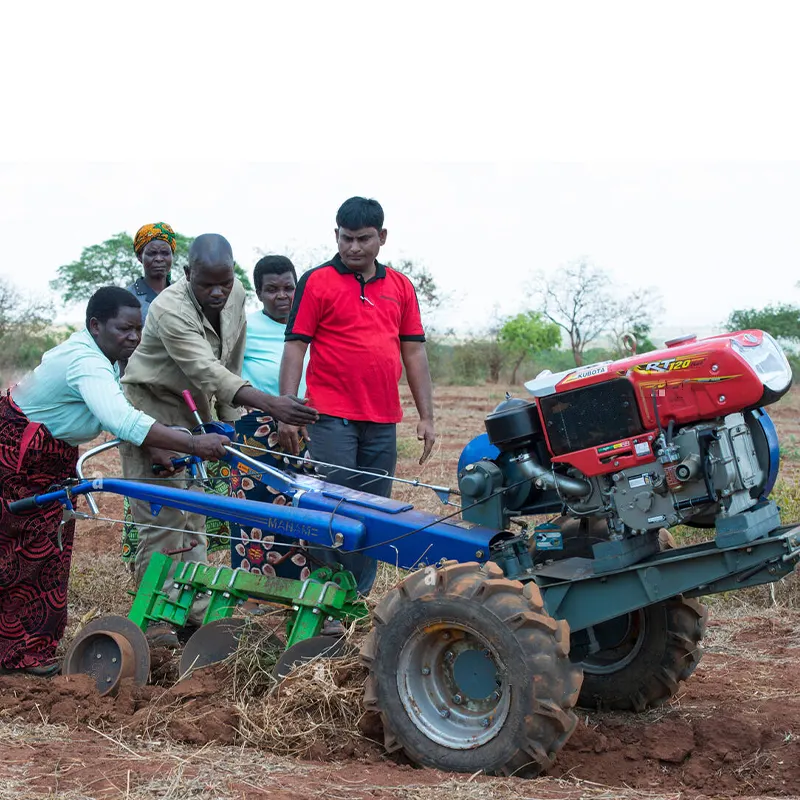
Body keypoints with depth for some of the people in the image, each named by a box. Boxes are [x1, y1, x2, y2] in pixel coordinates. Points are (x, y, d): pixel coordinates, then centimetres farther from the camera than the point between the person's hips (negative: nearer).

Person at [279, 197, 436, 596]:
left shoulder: (400, 286, 12)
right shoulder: (317, 282, 0)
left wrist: (426, 416, 8)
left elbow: (414, 352, 13)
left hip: (383, 421, 4)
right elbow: (295, 346, -3)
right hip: (332, 419, -4)